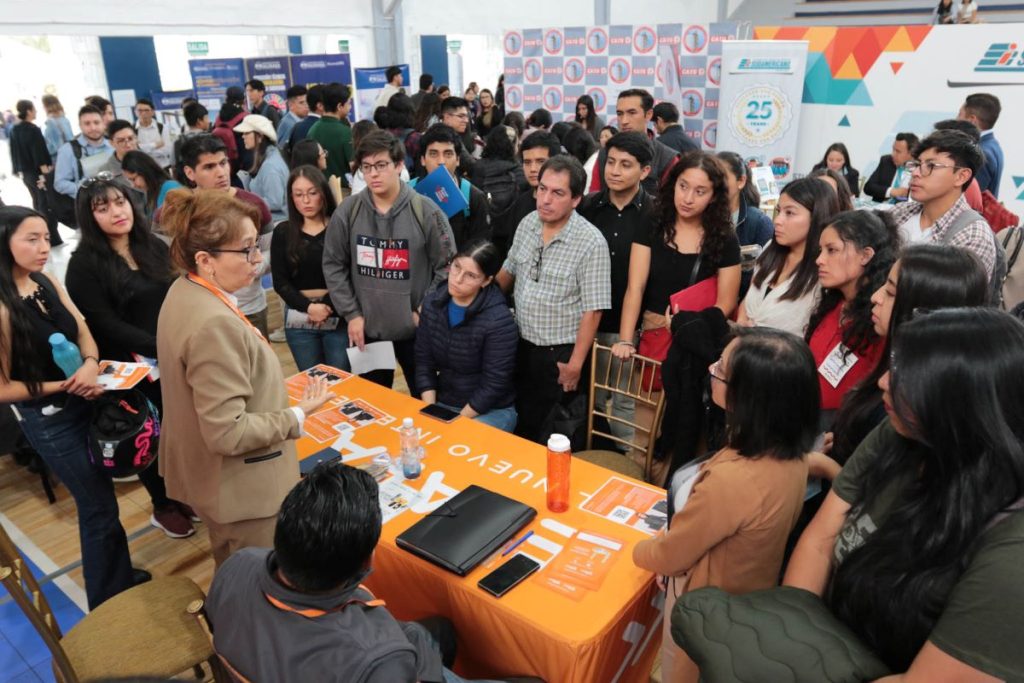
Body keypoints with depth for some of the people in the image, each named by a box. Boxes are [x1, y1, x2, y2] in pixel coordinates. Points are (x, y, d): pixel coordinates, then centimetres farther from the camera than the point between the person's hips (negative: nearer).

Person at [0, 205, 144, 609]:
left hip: (86, 404, 7)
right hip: (50, 421, -6)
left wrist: (91, 364, -21)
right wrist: (65, 385, -21)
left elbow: (82, 329, -1)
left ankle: (123, 580, 40)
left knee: (99, 499, 20)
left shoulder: (49, 284, -1)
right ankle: (108, 602, 28)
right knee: (100, 508, 6)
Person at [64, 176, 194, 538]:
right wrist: (159, 348, -24)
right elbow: (105, 325, -15)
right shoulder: (84, 264, -9)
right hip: (130, 369, -4)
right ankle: (163, 507, 31)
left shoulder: (155, 247, 6)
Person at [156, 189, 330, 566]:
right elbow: (228, 433, -30)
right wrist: (298, 416, -19)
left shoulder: (184, 291, 0)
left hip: (209, 475, 10)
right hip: (239, 488, -10)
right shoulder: (215, 324, -32)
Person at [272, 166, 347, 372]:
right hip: (300, 319, 2)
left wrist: (328, 306, -17)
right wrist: (309, 307, -13)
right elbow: (280, 282, 2)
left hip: (339, 317, -2)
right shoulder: (283, 232, 5)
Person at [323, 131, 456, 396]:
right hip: (367, 328, 2)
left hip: (416, 328, -2)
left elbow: (447, 266, -7)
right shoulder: (347, 211, -4)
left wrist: (425, 311, -9)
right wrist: (351, 313, -3)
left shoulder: (425, 211, -10)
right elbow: (333, 265, 2)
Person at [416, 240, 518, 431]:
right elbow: (424, 363, 1)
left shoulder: (499, 321, -21)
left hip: (491, 411, -4)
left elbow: (493, 385, -18)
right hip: (442, 404, 4)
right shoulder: (432, 304, -3)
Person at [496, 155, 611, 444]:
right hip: (521, 345, 6)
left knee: (552, 437, 8)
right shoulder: (527, 224, -1)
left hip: (560, 354, -5)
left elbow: (592, 310, -17)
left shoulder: (591, 242, -19)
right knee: (521, 423, 19)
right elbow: (508, 271, 14)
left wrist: (575, 364, -16)